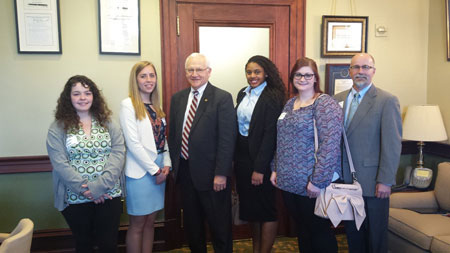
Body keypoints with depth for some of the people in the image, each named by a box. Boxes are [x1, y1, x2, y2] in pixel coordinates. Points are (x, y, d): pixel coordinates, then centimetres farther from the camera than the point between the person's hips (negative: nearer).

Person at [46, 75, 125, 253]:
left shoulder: (107, 123, 4)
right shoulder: (58, 128, -1)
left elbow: (118, 154, -5)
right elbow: (60, 164, -9)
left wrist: (99, 186, -16)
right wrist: (86, 189, -16)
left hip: (109, 196, 1)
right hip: (75, 199, -1)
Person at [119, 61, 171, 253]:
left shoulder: (155, 106, 12)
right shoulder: (128, 105, -8)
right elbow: (133, 143, -14)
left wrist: (166, 165, -1)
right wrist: (154, 170, -12)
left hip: (159, 171, 6)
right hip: (140, 171, -6)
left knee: (150, 222, 13)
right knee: (137, 224, 5)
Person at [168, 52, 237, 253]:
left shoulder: (222, 98, -9)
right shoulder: (177, 98, 8)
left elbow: (227, 139, -14)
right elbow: (172, 134, 12)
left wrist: (221, 174, -17)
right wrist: (174, 165, 8)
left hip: (210, 173, -5)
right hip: (184, 170, 5)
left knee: (219, 224, 9)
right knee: (191, 222, 19)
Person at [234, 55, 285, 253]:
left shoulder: (273, 97, -13)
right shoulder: (243, 94, 8)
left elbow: (270, 135, -17)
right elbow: (237, 127, 11)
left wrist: (259, 168, -19)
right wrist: (235, 158, 7)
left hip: (261, 158, -7)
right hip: (242, 155, 7)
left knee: (265, 209, 6)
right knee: (249, 207, 17)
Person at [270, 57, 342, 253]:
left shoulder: (325, 104, -12)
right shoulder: (290, 104, 11)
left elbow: (330, 145, -20)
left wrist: (318, 181, -23)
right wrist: (276, 169, 11)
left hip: (312, 185, -6)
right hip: (288, 181, 7)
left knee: (319, 231, 9)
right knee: (301, 228, 19)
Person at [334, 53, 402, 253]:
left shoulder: (387, 101, -8)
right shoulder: (338, 99, 7)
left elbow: (392, 144, -11)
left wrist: (385, 181, -14)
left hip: (372, 182, -4)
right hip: (345, 179, 4)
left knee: (376, 236, 11)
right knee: (352, 232, 18)